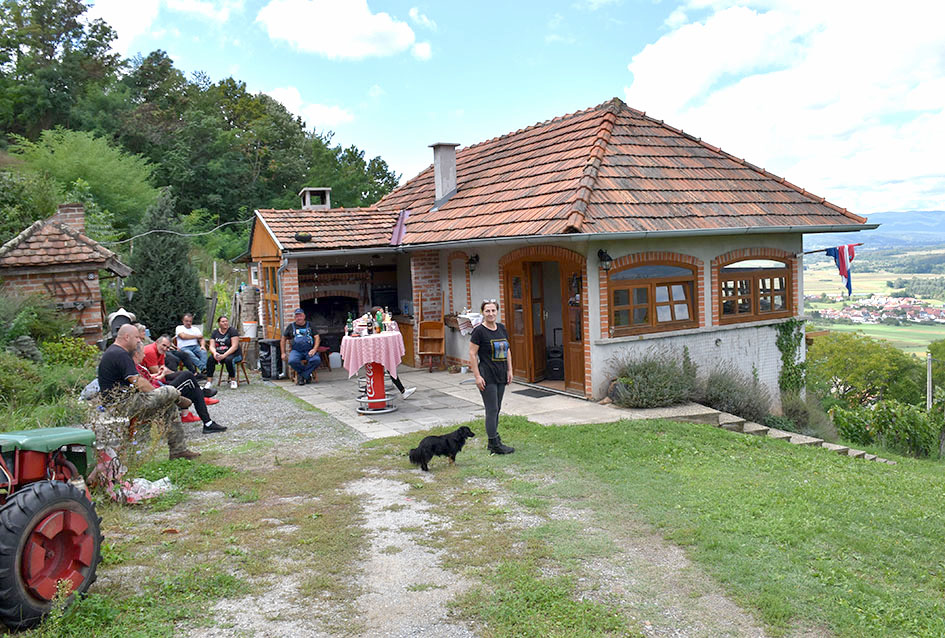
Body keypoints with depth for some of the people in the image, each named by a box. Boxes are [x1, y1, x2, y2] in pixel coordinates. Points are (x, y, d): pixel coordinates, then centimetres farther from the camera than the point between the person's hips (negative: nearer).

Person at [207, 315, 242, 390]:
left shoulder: (233, 331, -7)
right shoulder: (215, 333, 9)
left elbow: (234, 346, -15)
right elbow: (212, 346, 3)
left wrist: (224, 355, -26)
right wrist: (215, 353, -21)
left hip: (234, 354, -4)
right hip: (219, 354, 4)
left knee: (229, 359, -36)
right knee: (210, 358, -24)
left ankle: (233, 381, -17)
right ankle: (209, 382, -24)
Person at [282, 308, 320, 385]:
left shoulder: (309, 325, 14)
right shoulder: (291, 326, 15)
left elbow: (317, 337, 7)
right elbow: (284, 339, 22)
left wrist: (314, 349, -10)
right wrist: (283, 353, 14)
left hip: (309, 351, 0)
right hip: (296, 350, 0)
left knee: (317, 360, -33)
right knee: (292, 361, -34)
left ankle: (303, 375, -12)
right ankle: (307, 374, -10)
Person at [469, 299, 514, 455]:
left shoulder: (501, 328, 9)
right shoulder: (479, 330, -11)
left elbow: (507, 350, 17)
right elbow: (472, 354, -12)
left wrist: (509, 370, 11)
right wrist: (477, 376, -15)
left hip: (501, 375, 7)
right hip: (487, 376, -7)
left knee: (496, 409, 12)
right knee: (492, 410, -4)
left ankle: (493, 441, 22)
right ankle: (495, 445, 2)